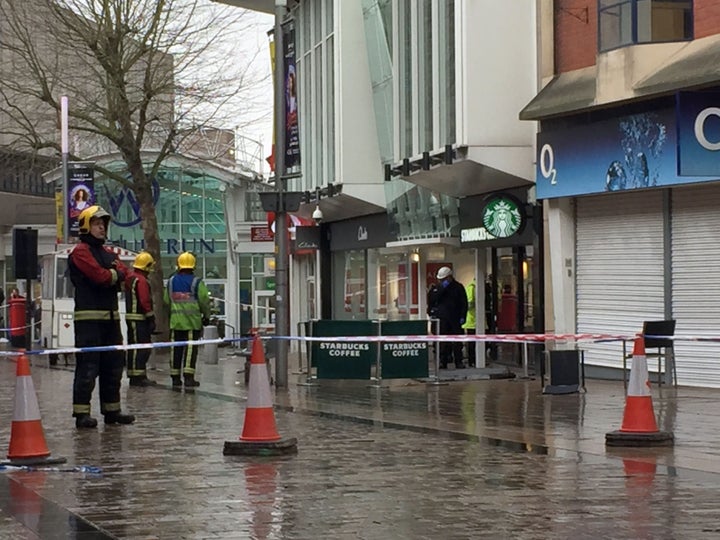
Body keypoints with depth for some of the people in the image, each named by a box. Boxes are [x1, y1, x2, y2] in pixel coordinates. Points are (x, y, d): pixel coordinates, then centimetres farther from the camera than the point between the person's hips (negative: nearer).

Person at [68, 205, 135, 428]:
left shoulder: (109, 253, 21)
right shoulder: (81, 252, -5)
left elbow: (123, 274, 6)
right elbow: (101, 276, -17)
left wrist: (113, 274, -11)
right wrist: (115, 274, 1)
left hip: (111, 316, 8)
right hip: (89, 317, -8)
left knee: (114, 365, 11)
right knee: (88, 366, -10)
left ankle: (111, 410, 18)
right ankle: (81, 413, -8)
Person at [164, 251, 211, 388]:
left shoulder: (171, 281, 5)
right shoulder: (197, 282, -8)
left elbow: (166, 300, 11)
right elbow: (204, 300, -7)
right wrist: (206, 316, 8)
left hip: (175, 321, 4)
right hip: (192, 321, -4)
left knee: (176, 349, 9)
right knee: (191, 348, -3)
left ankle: (175, 377, 12)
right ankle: (188, 376, -10)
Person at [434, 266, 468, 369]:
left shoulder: (458, 287, 3)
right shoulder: (440, 287, 11)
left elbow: (464, 303, 2)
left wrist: (463, 317, -7)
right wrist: (442, 288, -11)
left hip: (455, 318, -2)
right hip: (443, 318, 2)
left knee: (457, 341, 2)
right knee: (443, 341, -2)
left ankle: (458, 362, 7)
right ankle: (443, 361, 0)